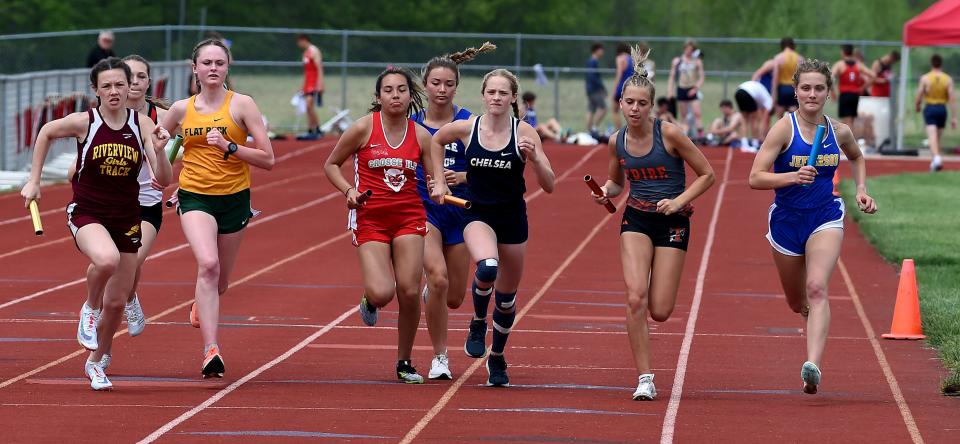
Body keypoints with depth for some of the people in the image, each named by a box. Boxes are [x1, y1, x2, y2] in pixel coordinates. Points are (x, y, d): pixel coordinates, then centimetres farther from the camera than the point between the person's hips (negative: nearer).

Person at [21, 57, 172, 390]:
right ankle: (90, 308, -6)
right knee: (106, 259, -37)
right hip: (86, 213, -3)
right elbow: (46, 132, 10)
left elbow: (164, 180, -8)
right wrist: (34, 180, 11)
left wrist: (160, 150, -27)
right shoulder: (83, 123, -11)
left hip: (126, 218, 3)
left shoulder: (143, 125, -6)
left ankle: (96, 362, 36)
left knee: (116, 303, 9)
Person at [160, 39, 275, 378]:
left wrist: (229, 146, -21)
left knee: (219, 282, 15)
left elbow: (268, 160, -9)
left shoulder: (242, 105, -5)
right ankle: (211, 351, -31)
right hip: (194, 197, 0)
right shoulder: (181, 109, 2)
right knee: (207, 264, -26)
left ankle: (201, 303, 54)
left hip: (234, 198, 1)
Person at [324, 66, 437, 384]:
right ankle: (370, 301, 23)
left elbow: (437, 182, 6)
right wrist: (348, 190, -10)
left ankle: (405, 363, 13)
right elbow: (331, 164, 6)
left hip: (409, 217, 2)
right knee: (382, 292, -17)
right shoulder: (364, 128, -4)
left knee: (409, 292, -6)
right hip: (370, 218, -2)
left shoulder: (421, 136, 3)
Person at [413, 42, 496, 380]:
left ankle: (428, 293, 48)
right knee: (439, 278, -24)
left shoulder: (469, 123, -3)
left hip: (459, 210, 1)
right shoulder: (411, 124, 0)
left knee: (454, 297, 8)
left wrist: (463, 176, -22)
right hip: (423, 209, -1)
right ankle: (440, 357, -11)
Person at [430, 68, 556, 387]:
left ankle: (497, 358, 37)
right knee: (487, 268, -33)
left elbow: (549, 185, -9)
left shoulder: (524, 132, -9)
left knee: (506, 296, 12)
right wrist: (438, 181, 11)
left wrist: (533, 158, -26)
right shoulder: (466, 129, -7)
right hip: (478, 214, -1)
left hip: (513, 219, 1)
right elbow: (436, 140, 17)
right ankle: (478, 323, -3)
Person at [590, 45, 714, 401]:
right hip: (636, 220, 2)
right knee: (635, 299, -18)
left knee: (660, 312, -5)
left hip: (672, 223, -2)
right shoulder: (617, 142, 0)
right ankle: (645, 379, -11)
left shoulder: (669, 134, -12)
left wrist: (678, 201, -18)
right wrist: (605, 192, -4)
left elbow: (706, 175, -5)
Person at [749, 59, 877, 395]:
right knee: (798, 303, 15)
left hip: (826, 218, 0)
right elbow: (755, 178, -16)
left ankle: (813, 366, -35)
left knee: (817, 289, -23)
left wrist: (861, 189, 9)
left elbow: (857, 157, 24)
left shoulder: (839, 132, -1)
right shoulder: (784, 129, -12)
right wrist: (793, 177, -31)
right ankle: (815, 317, 54)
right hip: (787, 219, 0)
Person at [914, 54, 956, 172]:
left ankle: (937, 157, -34)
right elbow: (952, 99, -3)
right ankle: (935, 162, 28)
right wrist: (954, 117, 0)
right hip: (942, 109, 3)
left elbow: (918, 97, -2)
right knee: (938, 137, 17)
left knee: (932, 136, -12)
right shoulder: (948, 79, -1)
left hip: (929, 109, -3)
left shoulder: (925, 78, -5)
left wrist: (917, 106, 20)